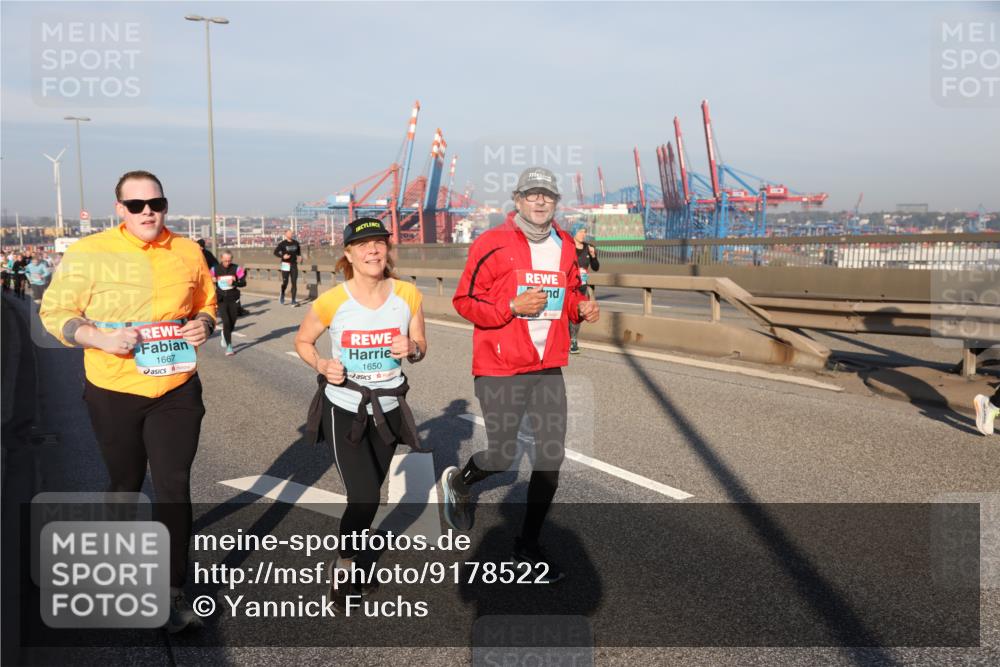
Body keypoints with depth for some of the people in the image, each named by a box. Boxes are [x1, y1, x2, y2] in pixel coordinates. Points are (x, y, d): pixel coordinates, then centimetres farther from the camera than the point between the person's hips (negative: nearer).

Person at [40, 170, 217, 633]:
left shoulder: (188, 252, 1)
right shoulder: (89, 252, -8)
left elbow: (206, 303, 15)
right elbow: (55, 312, -5)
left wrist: (204, 324, -8)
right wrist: (101, 338, -21)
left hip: (177, 390, 1)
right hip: (113, 392, -1)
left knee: (174, 487, -1)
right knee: (125, 483, 17)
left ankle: (172, 594, 11)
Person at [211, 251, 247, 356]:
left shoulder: (236, 268, -4)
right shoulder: (215, 269, -1)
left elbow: (243, 282, -6)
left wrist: (234, 282, -23)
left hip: (234, 300, 1)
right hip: (221, 300, -1)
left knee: (232, 323, 10)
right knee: (226, 322, -13)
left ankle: (225, 334, 46)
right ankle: (229, 346, -4)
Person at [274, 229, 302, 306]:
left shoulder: (295, 243, 5)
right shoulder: (282, 244, -7)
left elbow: (299, 249, 25)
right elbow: (275, 252, -4)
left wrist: (299, 256, 8)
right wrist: (282, 256, -19)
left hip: (294, 265, 3)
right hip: (285, 265, -3)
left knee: (294, 283, -4)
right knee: (285, 283, 1)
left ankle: (293, 301, -3)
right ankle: (282, 296, 30)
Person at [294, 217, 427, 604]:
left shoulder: (407, 295, -9)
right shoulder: (332, 301, -15)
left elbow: (420, 346, 4)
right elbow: (303, 341, 2)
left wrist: (411, 349, -19)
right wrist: (322, 365, -18)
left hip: (388, 409, 3)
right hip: (344, 409, -3)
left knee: (368, 495, 17)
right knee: (364, 499, -9)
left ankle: (349, 560, 43)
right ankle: (343, 566, 19)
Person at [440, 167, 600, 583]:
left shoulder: (565, 247, 9)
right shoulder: (493, 244, -9)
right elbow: (464, 301, -8)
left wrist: (581, 307, 0)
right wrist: (513, 307, -20)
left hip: (549, 369, 6)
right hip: (500, 369, -6)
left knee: (551, 458, 6)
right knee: (502, 457, -1)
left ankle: (528, 545, 24)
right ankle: (458, 483, 36)